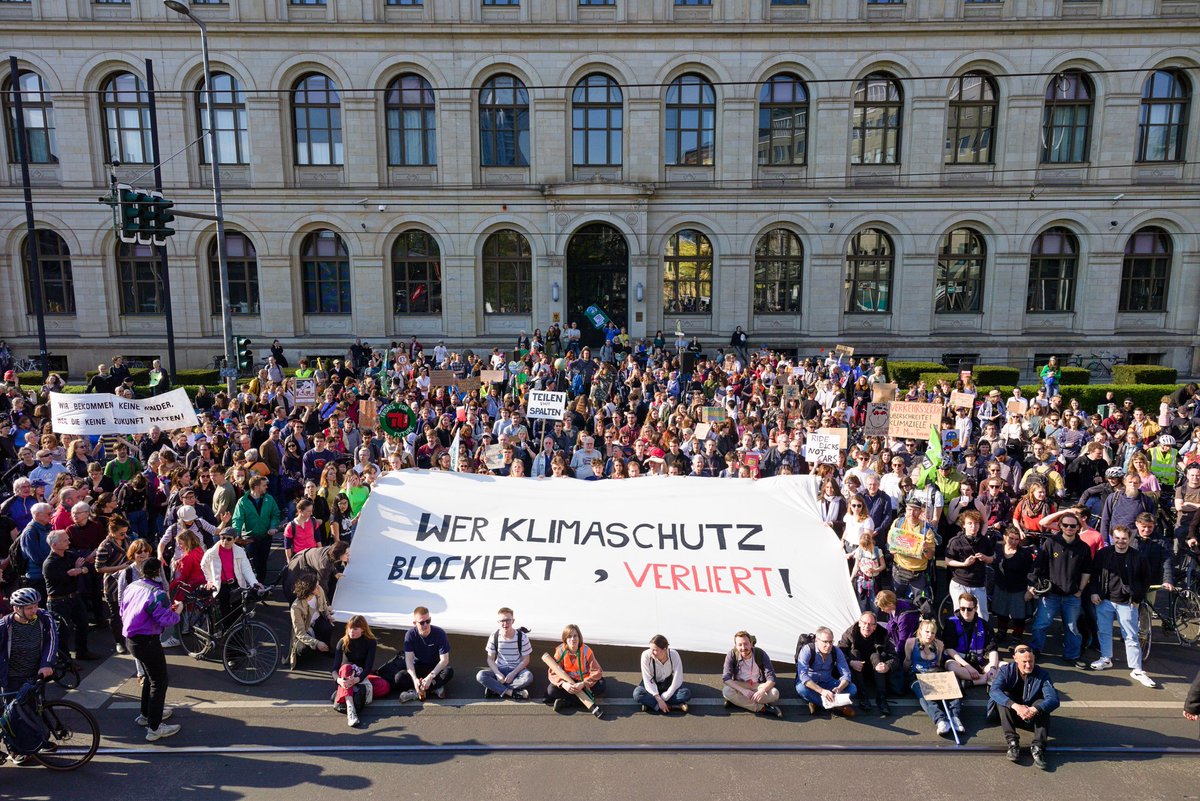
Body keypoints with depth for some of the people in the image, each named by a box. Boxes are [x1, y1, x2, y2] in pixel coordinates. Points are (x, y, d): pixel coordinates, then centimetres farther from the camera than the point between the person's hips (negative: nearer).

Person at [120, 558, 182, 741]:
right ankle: (154, 728, 2)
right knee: (159, 681, 1)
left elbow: (123, 613, 16)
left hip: (131, 638, 9)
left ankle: (146, 714, 41)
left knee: (151, 676, 27)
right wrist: (178, 609, -6)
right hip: (147, 641, -9)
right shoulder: (157, 593, -22)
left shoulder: (131, 587, 4)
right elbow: (166, 620, -25)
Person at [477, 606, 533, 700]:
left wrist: (513, 674, -20)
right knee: (480, 675, -27)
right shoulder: (494, 636, -8)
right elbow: (490, 659, -3)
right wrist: (498, 674, -20)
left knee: (528, 677, -35)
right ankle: (511, 692, -29)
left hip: (517, 669, -1)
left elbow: (525, 660, -7)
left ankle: (494, 688, -25)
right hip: (499, 669, 1)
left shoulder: (521, 636, -12)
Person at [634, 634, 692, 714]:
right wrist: (659, 699, -32)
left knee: (686, 692, -28)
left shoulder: (674, 655, -26)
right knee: (637, 693, -32)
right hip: (652, 686, 0)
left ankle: (651, 703, -24)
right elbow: (648, 680, -23)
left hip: (669, 685, 0)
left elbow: (677, 681, -23)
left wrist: (663, 698, -25)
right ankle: (675, 706, -31)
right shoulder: (646, 655, -27)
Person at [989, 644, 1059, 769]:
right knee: (1004, 697, -30)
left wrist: (1034, 710, -44)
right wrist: (1015, 706, -46)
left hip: (1032, 716, 0)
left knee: (1041, 704, -29)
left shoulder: (1042, 674, -13)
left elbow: (1053, 699, -26)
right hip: (1009, 713, 0)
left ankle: (1037, 747, -32)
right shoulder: (1006, 670, -15)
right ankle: (1012, 742, -33)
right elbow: (994, 690, -30)